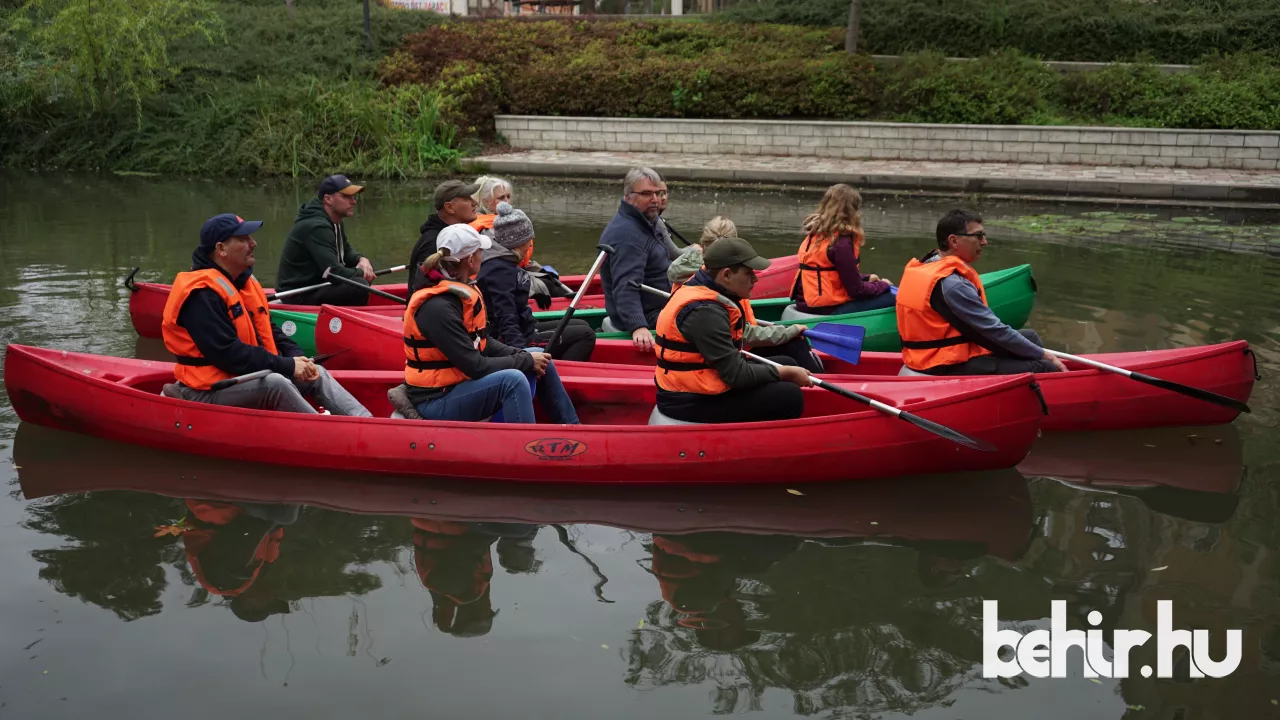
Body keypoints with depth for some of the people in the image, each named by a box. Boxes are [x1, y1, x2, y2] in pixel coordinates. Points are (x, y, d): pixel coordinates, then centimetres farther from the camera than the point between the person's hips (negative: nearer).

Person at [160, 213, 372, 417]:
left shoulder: (244, 282, 10)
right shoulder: (201, 295, -20)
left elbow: (267, 330, 18)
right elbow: (228, 353, -27)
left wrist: (296, 357, -1)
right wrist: (287, 365, -23)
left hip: (246, 378, 10)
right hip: (209, 392, -10)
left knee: (316, 374, 5)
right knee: (276, 383, -33)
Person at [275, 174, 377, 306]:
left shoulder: (334, 222, 10)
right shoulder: (316, 227, -22)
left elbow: (346, 253, 21)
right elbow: (333, 271, -28)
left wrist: (361, 260, -2)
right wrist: (361, 273, -11)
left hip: (316, 283, 11)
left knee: (368, 265, 13)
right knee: (359, 285, -29)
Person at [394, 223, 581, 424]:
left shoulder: (463, 291, 3)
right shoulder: (437, 308, -25)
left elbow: (483, 343, 10)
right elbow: (475, 367, -25)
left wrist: (523, 355, -4)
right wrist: (526, 360, -15)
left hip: (461, 381, 10)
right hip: (435, 401, -10)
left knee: (540, 360, 10)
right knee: (513, 379, -31)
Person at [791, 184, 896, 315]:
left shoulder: (816, 233, 7)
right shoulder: (841, 242, -18)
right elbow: (856, 290, -14)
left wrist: (866, 278, 16)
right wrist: (882, 285, 4)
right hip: (826, 310, -9)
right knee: (889, 299, -5)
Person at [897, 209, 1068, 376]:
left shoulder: (924, 266, 8)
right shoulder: (952, 285, -23)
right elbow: (994, 330, -18)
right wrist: (1044, 355, -8)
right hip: (951, 369, -11)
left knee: (1030, 337, 18)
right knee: (1047, 369, -12)